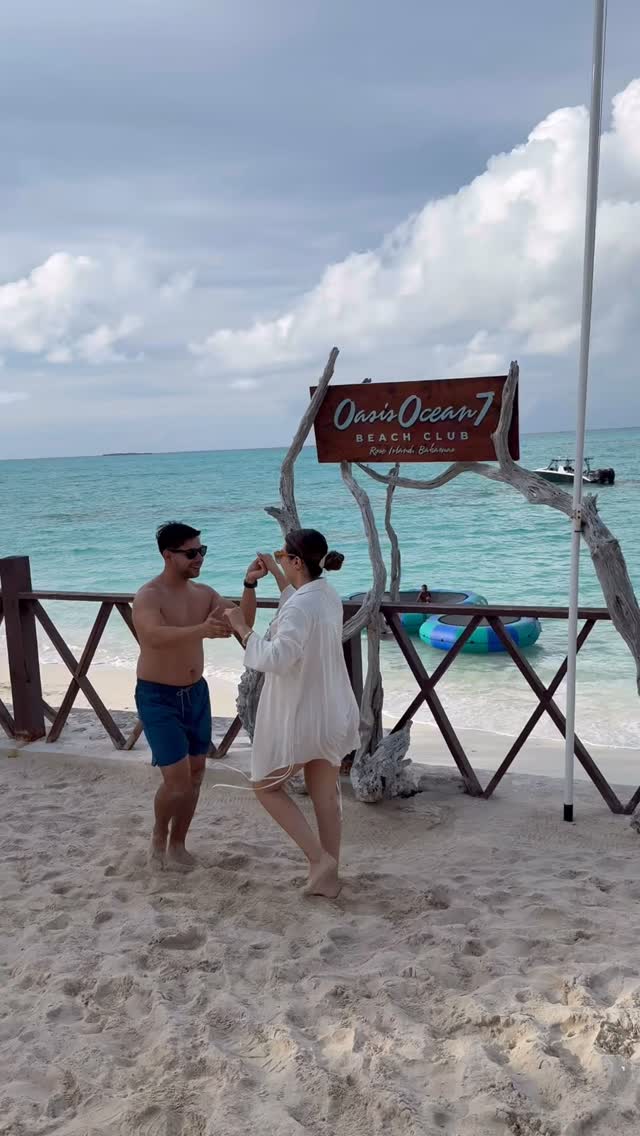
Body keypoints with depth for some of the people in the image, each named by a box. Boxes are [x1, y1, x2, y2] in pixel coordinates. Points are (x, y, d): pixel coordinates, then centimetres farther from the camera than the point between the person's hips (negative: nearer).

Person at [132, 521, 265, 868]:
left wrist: (250, 584, -23)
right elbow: (156, 637, -38)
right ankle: (159, 836, 19)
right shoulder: (148, 596, -19)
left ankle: (177, 843, 27)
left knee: (196, 772, 10)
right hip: (157, 697, -6)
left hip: (196, 693, 6)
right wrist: (201, 630, -55)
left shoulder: (204, 593, 1)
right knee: (178, 778, -8)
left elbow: (243, 623, -8)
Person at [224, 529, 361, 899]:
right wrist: (275, 573, 30)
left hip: (301, 716, -8)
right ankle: (328, 877, 27)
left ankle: (320, 858, 8)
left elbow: (276, 659, -32)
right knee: (326, 797, 16)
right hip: (331, 714, 9)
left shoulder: (299, 608, -26)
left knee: (267, 785, 14)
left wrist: (243, 628, -21)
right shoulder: (328, 595, 3)